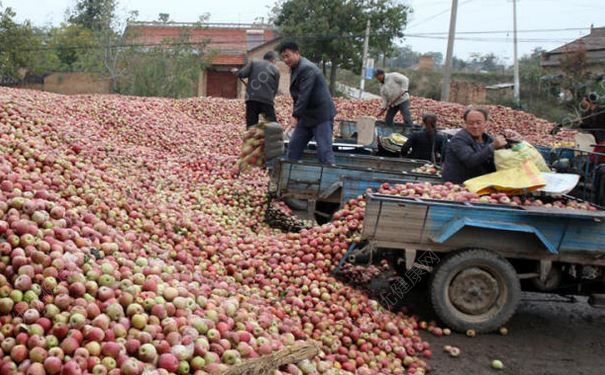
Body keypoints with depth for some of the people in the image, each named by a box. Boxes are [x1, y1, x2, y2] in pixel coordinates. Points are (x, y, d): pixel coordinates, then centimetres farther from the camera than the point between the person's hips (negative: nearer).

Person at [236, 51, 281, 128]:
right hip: (267, 100, -1)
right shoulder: (275, 70, 10)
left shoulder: (254, 62, 9)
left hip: (251, 99, 1)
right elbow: (275, 89, 10)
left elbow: (240, 74, -1)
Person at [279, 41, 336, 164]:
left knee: (324, 150, -11)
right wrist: (297, 115, 9)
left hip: (321, 115, -10)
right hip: (307, 115, 10)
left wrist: (295, 115, -28)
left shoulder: (307, 68, -19)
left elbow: (304, 94, -26)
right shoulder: (294, 68, 12)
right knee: (294, 146, 10)